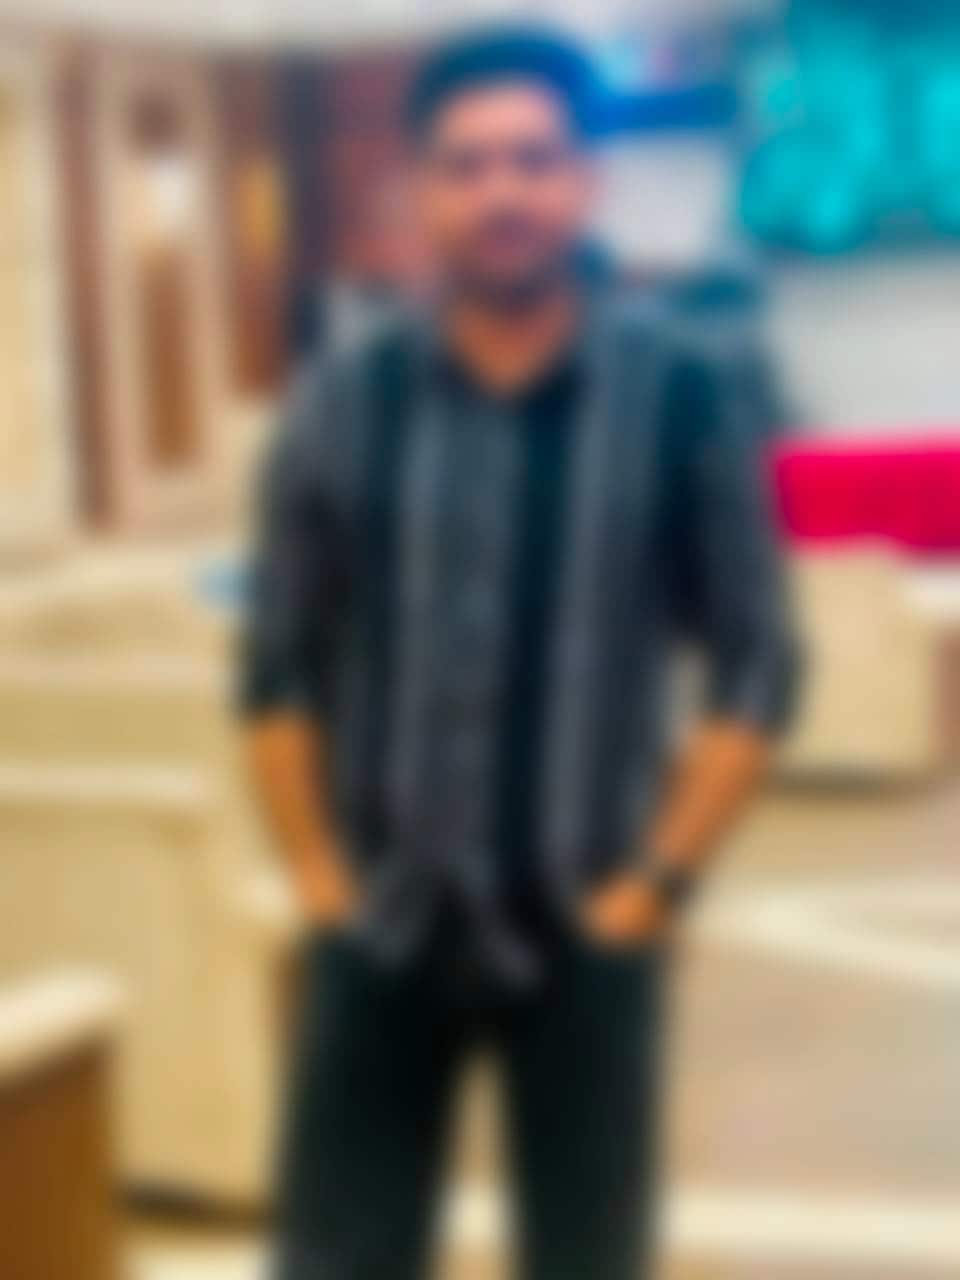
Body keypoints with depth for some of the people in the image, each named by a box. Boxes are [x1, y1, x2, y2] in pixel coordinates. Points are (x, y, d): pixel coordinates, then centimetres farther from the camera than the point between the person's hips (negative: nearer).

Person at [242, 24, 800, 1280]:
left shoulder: (683, 397, -5)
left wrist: (658, 879, -7)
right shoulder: (345, 401, -1)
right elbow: (277, 667, 4)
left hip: (586, 932, -1)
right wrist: (317, 874, -2)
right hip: (381, 928, 1)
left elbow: (759, 666, -3)